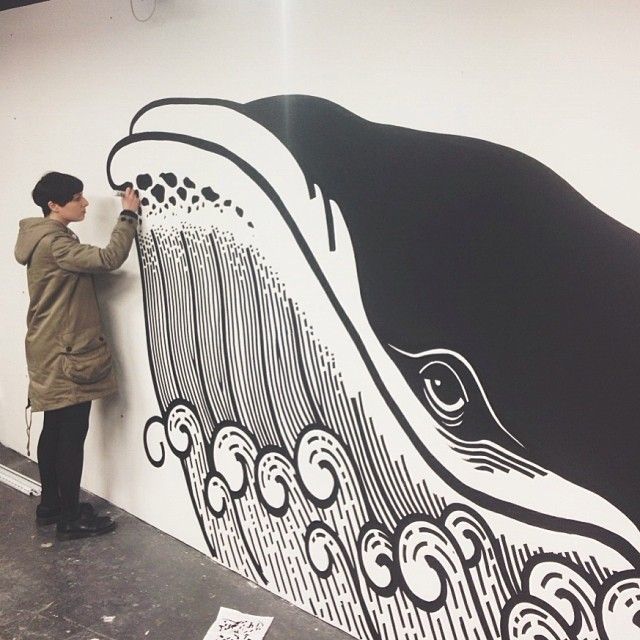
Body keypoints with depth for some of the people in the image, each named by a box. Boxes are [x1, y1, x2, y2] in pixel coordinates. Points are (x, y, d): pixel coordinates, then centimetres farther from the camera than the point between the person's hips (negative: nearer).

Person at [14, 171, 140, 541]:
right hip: (67, 355, -11)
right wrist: (129, 215, -18)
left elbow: (88, 266, 15)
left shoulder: (47, 239, 15)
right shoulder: (54, 243, -19)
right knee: (72, 435, -3)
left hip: (54, 353, 11)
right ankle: (71, 519, 6)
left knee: (55, 431, 17)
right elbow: (108, 259, -25)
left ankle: (51, 505, 29)